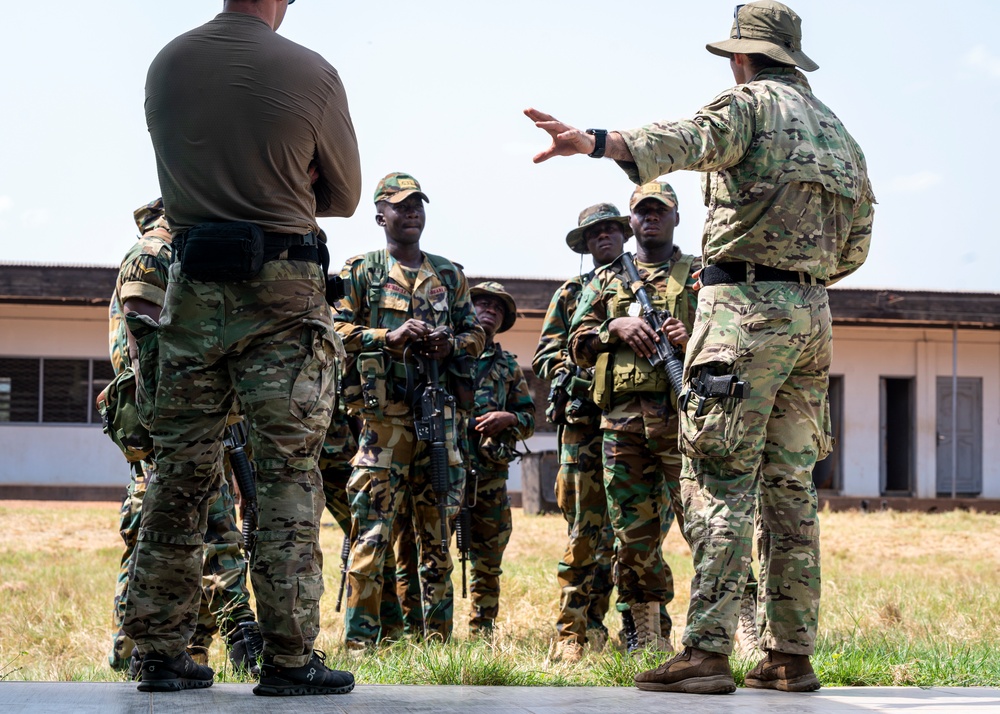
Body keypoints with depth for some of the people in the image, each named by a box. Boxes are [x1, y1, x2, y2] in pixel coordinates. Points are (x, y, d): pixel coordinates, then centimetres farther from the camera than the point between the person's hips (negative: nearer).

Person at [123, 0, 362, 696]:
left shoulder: (167, 65, 5)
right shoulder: (311, 73, -7)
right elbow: (344, 195, 5)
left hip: (192, 286, 4)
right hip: (283, 292, -4)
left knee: (180, 470, 9)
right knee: (290, 471, -1)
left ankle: (161, 649, 11)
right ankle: (290, 655, -4)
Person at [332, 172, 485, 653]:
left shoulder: (449, 275, 18)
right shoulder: (360, 272, 6)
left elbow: (476, 334, 19)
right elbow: (336, 329, -2)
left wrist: (451, 344, -2)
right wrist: (389, 337, -15)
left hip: (440, 412, 4)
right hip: (384, 413, -4)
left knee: (437, 530, 7)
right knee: (372, 528, -9)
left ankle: (438, 638, 12)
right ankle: (359, 639, -7)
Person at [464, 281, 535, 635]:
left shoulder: (508, 365, 19)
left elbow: (529, 418, 18)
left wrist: (508, 419, -3)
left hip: (490, 473, 3)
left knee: (488, 559, 6)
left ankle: (482, 630, 14)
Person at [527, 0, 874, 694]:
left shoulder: (751, 104, -4)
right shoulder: (837, 131, 20)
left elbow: (688, 139, -27)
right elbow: (856, 247, 23)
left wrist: (593, 142, -42)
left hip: (747, 308, -7)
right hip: (812, 315, 8)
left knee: (719, 483, -9)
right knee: (790, 487, 10)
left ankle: (707, 651, -15)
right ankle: (792, 655, 10)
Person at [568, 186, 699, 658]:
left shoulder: (701, 274, 14)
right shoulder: (606, 279, 21)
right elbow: (578, 346, 15)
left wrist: (695, 337, -12)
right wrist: (616, 326, -3)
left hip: (684, 411, -3)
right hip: (623, 416, 3)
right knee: (632, 532, 3)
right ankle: (649, 636, 11)